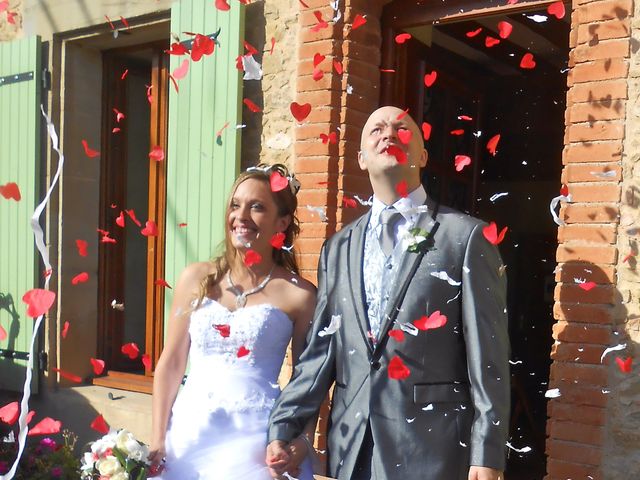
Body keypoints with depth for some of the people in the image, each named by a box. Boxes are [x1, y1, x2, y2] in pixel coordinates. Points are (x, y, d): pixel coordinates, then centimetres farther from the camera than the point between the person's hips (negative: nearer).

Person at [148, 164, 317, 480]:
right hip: (189, 430, 3)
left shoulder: (299, 294, -4)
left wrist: (301, 440, -12)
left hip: (255, 435, -2)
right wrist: (157, 438, 2)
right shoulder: (196, 278, 3)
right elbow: (171, 363, 7)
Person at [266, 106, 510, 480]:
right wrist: (283, 427, 2)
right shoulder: (338, 248, 10)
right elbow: (321, 349, 9)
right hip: (351, 445, 4)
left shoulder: (466, 236, -3)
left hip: (431, 445, -4)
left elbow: (488, 355, -7)